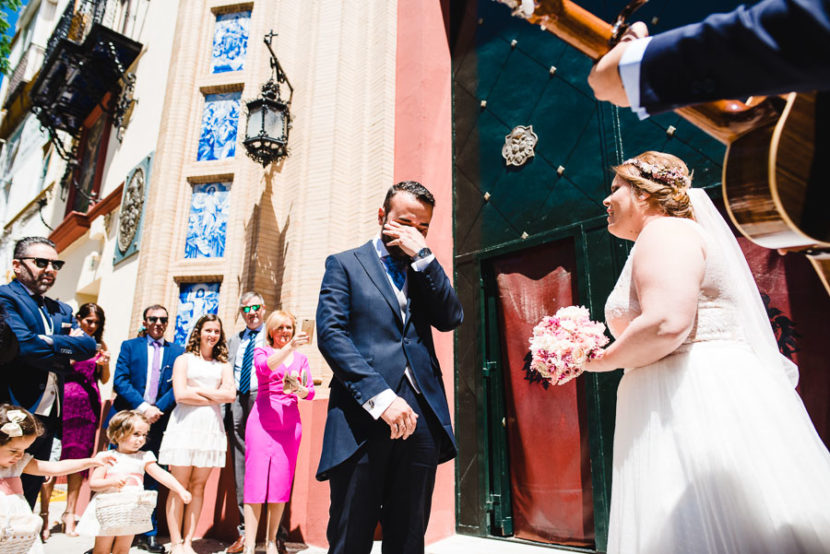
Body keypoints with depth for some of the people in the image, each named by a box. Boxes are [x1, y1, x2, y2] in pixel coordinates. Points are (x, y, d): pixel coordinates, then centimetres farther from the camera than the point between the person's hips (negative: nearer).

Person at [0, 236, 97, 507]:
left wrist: (49, 342, -11)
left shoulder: (62, 310, 16)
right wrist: (66, 349, -8)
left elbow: (88, 346, 3)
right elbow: (24, 344, -22)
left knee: (31, 490, 16)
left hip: (48, 415, 7)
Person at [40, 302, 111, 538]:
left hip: (89, 406, 3)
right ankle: (44, 514, 9)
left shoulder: (100, 345, 12)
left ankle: (69, 514, 14)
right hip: (64, 401, -3)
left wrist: (105, 364, -4)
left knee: (79, 459, 5)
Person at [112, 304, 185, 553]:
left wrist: (157, 409, -12)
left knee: (151, 478, 4)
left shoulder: (177, 352, 9)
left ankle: (147, 534, 12)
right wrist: (143, 407, -14)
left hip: (157, 421, 1)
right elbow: (120, 380, -3)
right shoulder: (129, 346, 8)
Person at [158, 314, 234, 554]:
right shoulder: (184, 360, 9)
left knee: (198, 486, 4)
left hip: (211, 426, 2)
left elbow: (230, 395, -1)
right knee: (179, 486, 0)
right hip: (185, 424, -2)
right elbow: (180, 394, -5)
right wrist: (214, 398, -1)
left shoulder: (223, 365, 14)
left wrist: (198, 390, -3)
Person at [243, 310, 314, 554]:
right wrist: (290, 347, -30)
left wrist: (300, 389, -12)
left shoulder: (301, 358, 15)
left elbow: (310, 392, 10)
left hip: (290, 423, 3)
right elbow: (265, 367, -17)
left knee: (282, 484, 4)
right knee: (255, 481, -5)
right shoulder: (262, 351, 7)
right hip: (262, 421, -2)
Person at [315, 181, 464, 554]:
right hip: (362, 419, -3)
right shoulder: (344, 264, 8)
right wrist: (381, 397, -16)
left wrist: (422, 255, -2)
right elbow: (330, 334, -5)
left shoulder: (425, 270, 20)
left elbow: (451, 319, 4)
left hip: (420, 420, 4)